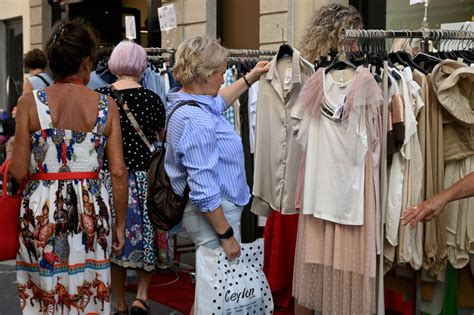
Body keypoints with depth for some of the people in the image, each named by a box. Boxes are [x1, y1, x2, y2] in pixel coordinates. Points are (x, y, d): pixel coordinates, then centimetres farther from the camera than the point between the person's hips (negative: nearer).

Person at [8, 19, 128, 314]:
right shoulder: (106, 105, -3)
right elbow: (119, 172, -5)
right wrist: (120, 223, 6)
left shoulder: (30, 102, -5)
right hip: (91, 209, 1)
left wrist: (14, 149, 16)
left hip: (42, 207, 0)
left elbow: (18, 171, -6)